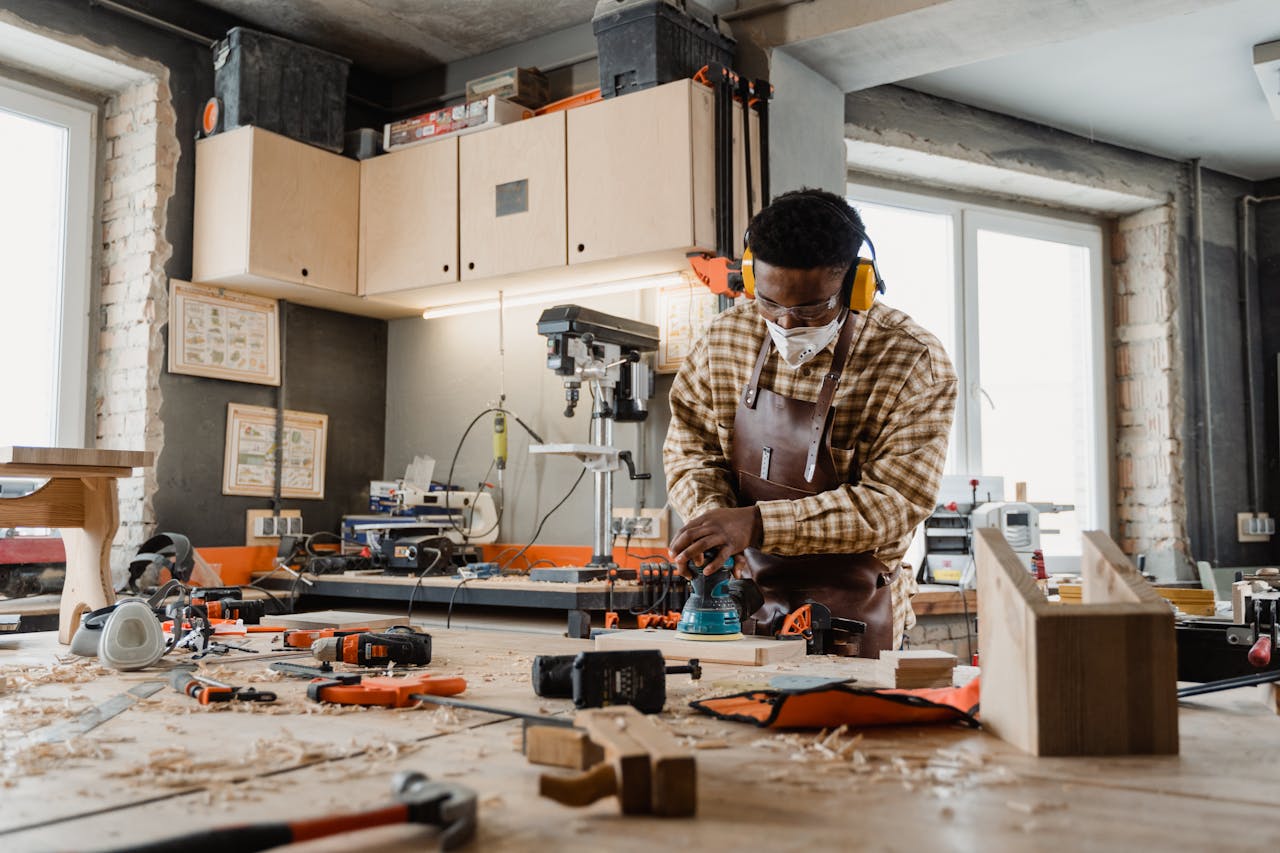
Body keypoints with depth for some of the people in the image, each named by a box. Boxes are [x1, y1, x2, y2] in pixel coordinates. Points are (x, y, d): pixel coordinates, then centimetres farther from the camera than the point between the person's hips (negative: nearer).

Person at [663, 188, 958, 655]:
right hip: (744, 594, 3)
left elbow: (892, 503, -19)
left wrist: (758, 524, -28)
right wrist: (710, 513, -15)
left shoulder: (914, 363, -15)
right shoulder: (725, 337, -1)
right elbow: (689, 444, 7)